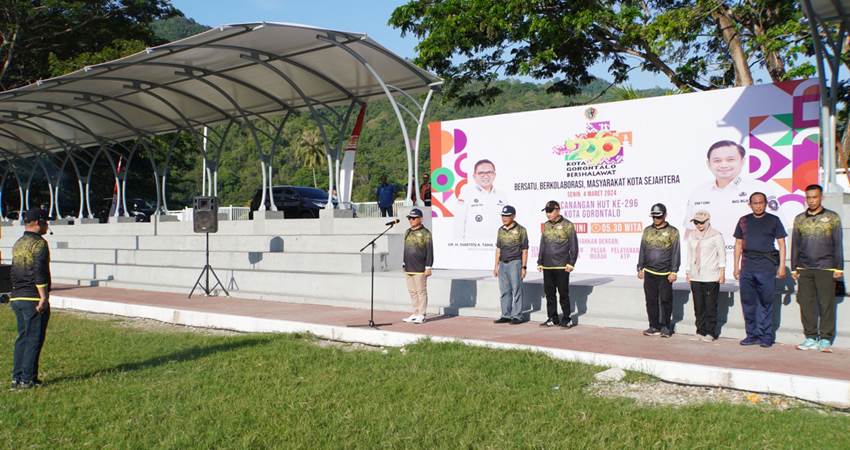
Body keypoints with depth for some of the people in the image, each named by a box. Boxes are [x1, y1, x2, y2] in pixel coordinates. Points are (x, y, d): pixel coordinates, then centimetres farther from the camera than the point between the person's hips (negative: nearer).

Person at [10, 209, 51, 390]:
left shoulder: (17, 244, 16)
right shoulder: (39, 243, -12)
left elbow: (15, 271, 21)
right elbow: (39, 272, -20)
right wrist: (44, 297, -20)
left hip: (17, 298, 9)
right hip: (33, 299, -9)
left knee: (22, 338, 14)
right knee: (34, 339, -2)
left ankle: (16, 378, 15)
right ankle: (27, 379, -1)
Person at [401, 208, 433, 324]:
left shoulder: (425, 233, -8)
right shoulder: (407, 232, 15)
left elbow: (429, 251, -11)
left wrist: (428, 267, -15)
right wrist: (404, 264, 18)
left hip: (420, 269, -7)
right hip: (408, 269, 7)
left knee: (421, 292, -2)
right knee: (412, 292, 11)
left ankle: (421, 315, 3)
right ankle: (415, 314, 19)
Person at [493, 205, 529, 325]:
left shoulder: (520, 230, -4)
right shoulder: (501, 230, 12)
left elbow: (524, 250, -4)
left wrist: (523, 267, -9)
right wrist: (496, 266, 13)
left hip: (515, 263, -5)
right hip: (503, 264, 6)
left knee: (516, 290, -3)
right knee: (505, 291, 7)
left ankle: (517, 316, 2)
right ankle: (506, 315, 14)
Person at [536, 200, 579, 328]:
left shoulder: (567, 225, -3)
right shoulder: (546, 225, 13)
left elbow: (574, 246, -4)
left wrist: (571, 263, -9)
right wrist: (540, 262, 14)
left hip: (562, 267, -5)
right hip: (547, 267, 6)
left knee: (563, 293, 0)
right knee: (549, 292, 8)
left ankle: (566, 319, 9)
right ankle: (552, 318, 18)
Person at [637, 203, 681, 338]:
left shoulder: (672, 232, 0)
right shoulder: (647, 230, 11)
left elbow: (676, 253, -2)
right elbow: (642, 250, 14)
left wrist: (674, 271, -7)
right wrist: (640, 268, 10)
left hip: (665, 273, -4)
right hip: (649, 272, 4)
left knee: (665, 301, 1)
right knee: (651, 301, 6)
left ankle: (666, 327, 11)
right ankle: (654, 326, 15)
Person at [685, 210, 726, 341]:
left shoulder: (716, 235, -1)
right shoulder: (692, 236, 14)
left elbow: (722, 254, -1)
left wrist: (722, 272, -6)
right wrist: (688, 272, 17)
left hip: (711, 277, -5)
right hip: (695, 277, 5)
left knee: (710, 305, -3)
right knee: (698, 305, 5)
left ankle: (711, 332, 3)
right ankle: (701, 331, 12)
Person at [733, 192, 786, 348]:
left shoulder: (773, 220, 5)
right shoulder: (744, 221, 13)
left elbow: (781, 244, 3)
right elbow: (738, 244, 16)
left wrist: (782, 266, -5)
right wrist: (736, 266, 11)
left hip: (766, 265, -3)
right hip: (747, 265, 3)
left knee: (765, 303, 0)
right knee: (748, 302, 5)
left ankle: (766, 336, 6)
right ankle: (752, 335, 13)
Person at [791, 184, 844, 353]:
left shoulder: (832, 217, 5)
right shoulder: (799, 219, 12)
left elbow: (838, 244, 4)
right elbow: (795, 245, 15)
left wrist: (839, 267, -2)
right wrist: (794, 268, 10)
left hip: (826, 269, -3)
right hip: (804, 269, 3)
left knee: (827, 305, -3)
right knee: (806, 304, 2)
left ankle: (825, 340, 2)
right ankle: (811, 338, 9)